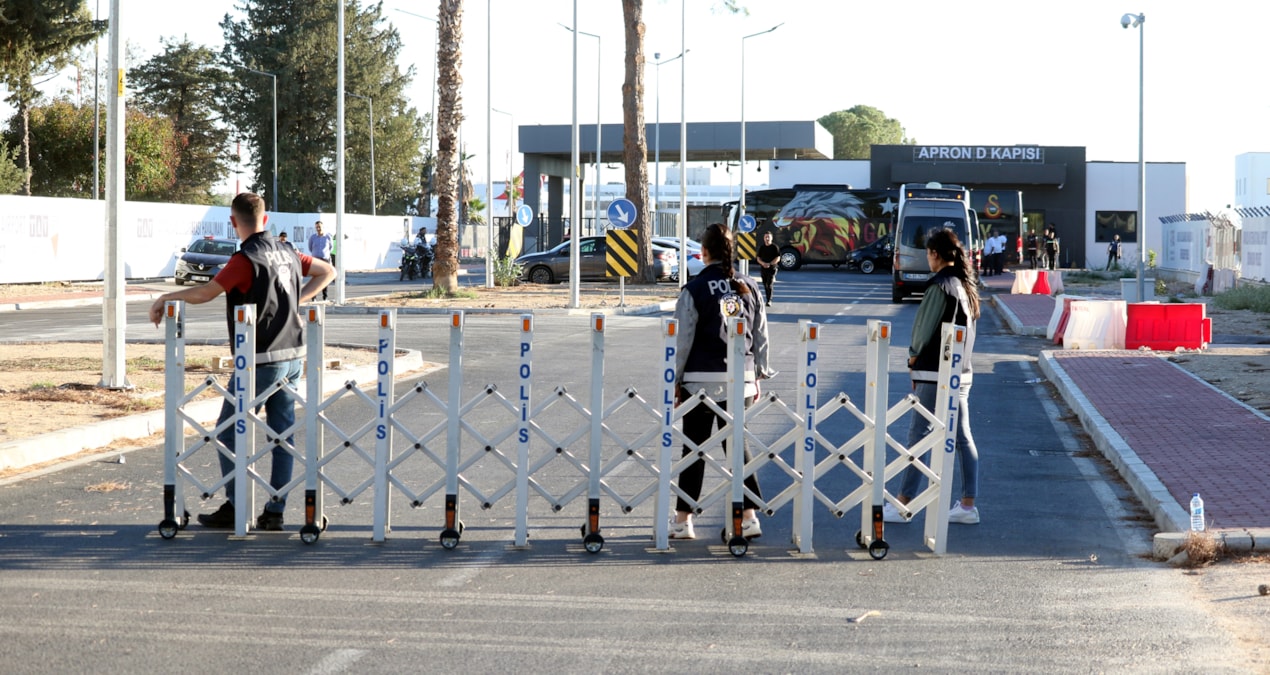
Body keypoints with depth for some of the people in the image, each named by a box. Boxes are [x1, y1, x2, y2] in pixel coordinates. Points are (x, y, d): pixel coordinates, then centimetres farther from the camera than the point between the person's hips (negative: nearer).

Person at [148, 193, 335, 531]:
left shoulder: (246, 259, -15)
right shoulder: (287, 254, 10)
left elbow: (204, 293, -19)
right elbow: (327, 271, 24)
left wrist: (166, 297, -5)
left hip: (261, 361, -8)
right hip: (293, 357, 8)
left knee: (228, 432, 4)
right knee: (282, 434, 8)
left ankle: (235, 507, 3)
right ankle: (275, 512, 8)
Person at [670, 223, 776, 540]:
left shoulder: (694, 290, -9)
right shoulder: (748, 288, 4)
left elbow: (682, 341, -7)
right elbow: (761, 336, 9)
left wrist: (675, 381, 1)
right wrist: (757, 376, 18)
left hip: (701, 381, -4)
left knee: (694, 449, 4)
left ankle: (683, 520, 8)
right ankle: (749, 516, 6)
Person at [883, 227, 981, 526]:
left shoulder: (940, 285, -14)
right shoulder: (967, 285, 12)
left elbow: (925, 328, -13)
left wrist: (914, 358, 5)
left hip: (936, 374, -9)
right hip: (962, 372, 9)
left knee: (919, 434, -4)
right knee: (962, 437, 9)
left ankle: (902, 504, -1)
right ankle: (968, 504, 11)